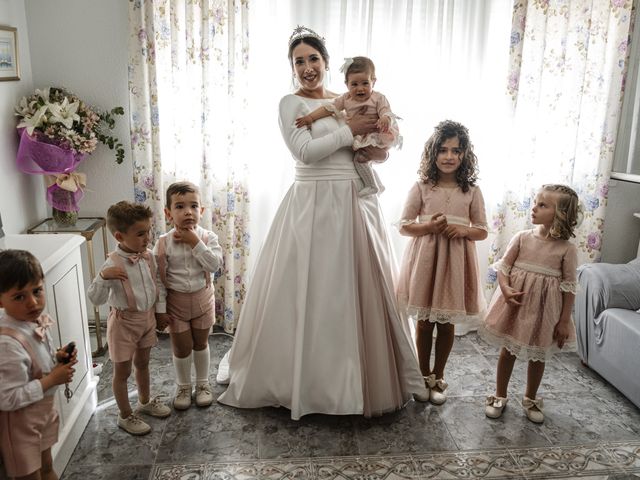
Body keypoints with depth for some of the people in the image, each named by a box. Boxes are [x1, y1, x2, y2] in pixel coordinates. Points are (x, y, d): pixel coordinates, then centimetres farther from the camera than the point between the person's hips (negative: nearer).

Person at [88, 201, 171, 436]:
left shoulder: (148, 256, -7)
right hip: (124, 322, -6)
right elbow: (96, 299, -26)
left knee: (142, 363, 25)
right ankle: (125, 416, 30)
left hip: (147, 318, 6)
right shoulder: (113, 264, -26)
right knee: (122, 371, 12)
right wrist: (103, 277, -42)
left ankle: (145, 401, 47)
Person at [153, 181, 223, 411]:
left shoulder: (208, 237, -11)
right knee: (182, 347, 11)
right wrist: (160, 308, -9)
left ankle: (203, 383, 37)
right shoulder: (164, 243, -13)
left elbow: (215, 264, -25)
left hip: (202, 299, 1)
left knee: (201, 343, 17)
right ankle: (183, 386, 34)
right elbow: (159, 278, -9)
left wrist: (195, 242, -27)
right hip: (176, 301, -1)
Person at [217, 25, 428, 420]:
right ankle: (305, 378, 20)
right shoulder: (291, 104, -1)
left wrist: (378, 150, -5)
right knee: (310, 292, 1)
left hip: (356, 203, 5)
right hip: (313, 206, -5)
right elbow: (305, 151, -15)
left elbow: (382, 140, 17)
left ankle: (368, 378, 29)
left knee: (361, 290, 11)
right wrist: (349, 131, -10)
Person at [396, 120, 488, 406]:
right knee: (424, 321, 9)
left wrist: (463, 230, -16)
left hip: (455, 262, 1)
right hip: (425, 259, -1)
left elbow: (482, 231, 5)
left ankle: (438, 377, 28)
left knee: (447, 323, 10)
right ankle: (424, 376, 27)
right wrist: (429, 226, -19)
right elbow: (404, 226, -2)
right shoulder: (421, 187, -2)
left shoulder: (471, 191, 1)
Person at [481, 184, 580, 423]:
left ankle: (531, 399, 38)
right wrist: (506, 289, -22)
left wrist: (564, 321, -6)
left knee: (538, 355, 16)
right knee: (508, 350, 14)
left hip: (544, 310, -1)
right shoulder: (522, 238, -8)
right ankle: (500, 396, 32)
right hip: (516, 305, 1)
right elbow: (503, 267, -4)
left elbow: (569, 287, -7)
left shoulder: (566, 249, -12)